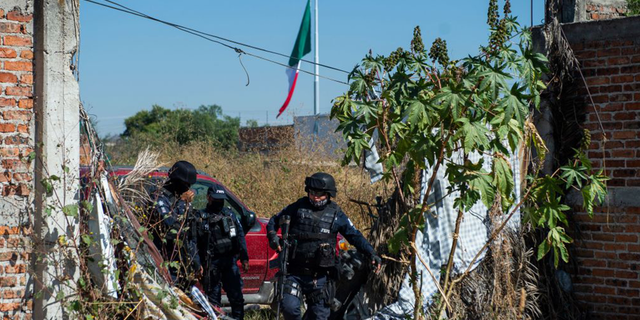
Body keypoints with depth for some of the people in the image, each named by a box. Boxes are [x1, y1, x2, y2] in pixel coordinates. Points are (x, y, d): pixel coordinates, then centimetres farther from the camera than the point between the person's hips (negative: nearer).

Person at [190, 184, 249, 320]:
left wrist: (244, 257, 3)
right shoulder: (200, 217, 3)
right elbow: (194, 243, -2)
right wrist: (197, 264, -10)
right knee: (213, 300, 4)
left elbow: (240, 236, 11)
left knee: (237, 297, 0)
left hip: (230, 261, 2)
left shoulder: (230, 214, 13)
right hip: (211, 263, -2)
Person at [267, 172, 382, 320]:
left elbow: (355, 236, 9)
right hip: (295, 273, -1)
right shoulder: (298, 207, 3)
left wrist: (371, 254, -3)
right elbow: (274, 221, 14)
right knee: (289, 307, -19)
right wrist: (272, 236, -7)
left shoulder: (336, 214, 4)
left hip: (319, 277, 1)